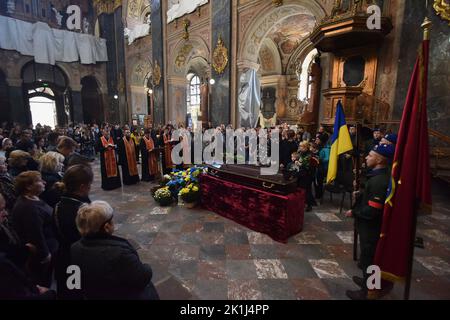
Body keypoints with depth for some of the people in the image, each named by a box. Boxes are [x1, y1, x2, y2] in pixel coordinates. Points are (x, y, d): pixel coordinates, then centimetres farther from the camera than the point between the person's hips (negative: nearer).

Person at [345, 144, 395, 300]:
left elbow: (371, 211, -29)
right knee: (368, 257, 26)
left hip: (371, 228, -9)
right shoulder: (379, 176, 3)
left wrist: (354, 213, -17)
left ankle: (366, 291, 28)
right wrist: (360, 195, 4)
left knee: (368, 259, 9)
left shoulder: (378, 181, -29)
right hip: (370, 226, 9)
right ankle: (368, 281, 46)